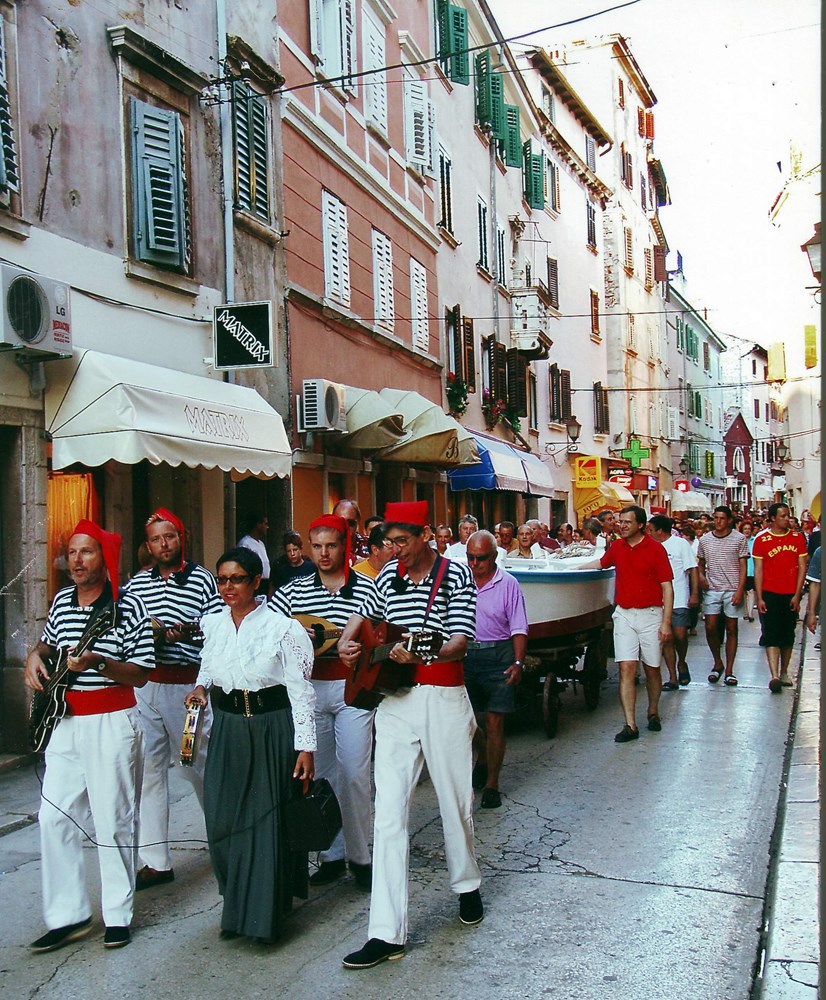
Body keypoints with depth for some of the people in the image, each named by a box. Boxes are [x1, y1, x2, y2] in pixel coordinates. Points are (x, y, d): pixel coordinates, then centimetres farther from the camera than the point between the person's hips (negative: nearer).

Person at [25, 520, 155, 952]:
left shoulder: (128, 606, -9)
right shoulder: (62, 600, 7)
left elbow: (141, 674, -9)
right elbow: (48, 641, 25)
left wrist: (98, 662, -24)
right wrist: (37, 655, 3)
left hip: (112, 723, -6)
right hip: (65, 721, 6)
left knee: (113, 819, 0)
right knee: (54, 816, 3)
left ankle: (118, 914, 14)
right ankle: (67, 915, 14)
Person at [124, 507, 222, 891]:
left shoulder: (203, 580, 1)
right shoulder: (136, 583, 10)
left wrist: (190, 632, -19)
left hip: (188, 685, -3)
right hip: (143, 686, 3)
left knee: (198, 765, 5)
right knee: (148, 769, 4)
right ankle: (156, 860, 13)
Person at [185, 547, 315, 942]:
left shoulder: (282, 627, -9)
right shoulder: (212, 624, 5)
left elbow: (300, 691, -8)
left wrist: (305, 747, -12)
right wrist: (201, 687, -1)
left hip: (273, 731, -4)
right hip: (227, 729, 5)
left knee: (268, 820, 1)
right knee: (223, 819, 4)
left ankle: (265, 914, 16)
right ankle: (237, 906, 24)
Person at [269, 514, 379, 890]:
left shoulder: (365, 587, 0)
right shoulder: (294, 590, 6)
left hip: (352, 688, -2)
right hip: (309, 687, 3)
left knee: (354, 773, -3)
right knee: (320, 774, 9)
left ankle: (359, 856, 12)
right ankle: (331, 855, 21)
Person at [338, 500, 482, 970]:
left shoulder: (456, 574, -5)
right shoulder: (389, 575, 7)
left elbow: (461, 642, -12)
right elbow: (366, 613, 24)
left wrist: (419, 652, -30)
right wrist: (349, 640, 2)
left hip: (444, 699, -3)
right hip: (395, 701, 3)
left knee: (456, 801, 12)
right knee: (389, 812, -4)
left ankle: (468, 886, 40)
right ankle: (388, 932, -1)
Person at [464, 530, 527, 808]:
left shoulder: (508, 584, -2)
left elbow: (518, 628, -2)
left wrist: (518, 663, -13)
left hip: (498, 656, -2)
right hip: (464, 654, 2)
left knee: (494, 721, -1)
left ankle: (491, 783, 12)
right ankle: (484, 756, 37)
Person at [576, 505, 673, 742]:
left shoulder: (655, 549, -7)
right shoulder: (617, 547, 7)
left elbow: (667, 588, -7)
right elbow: (600, 563, 30)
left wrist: (666, 622, -11)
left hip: (650, 615, -3)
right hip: (624, 614, 3)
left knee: (652, 668, 9)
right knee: (626, 669, -6)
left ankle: (653, 712, 32)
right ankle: (630, 725, -6)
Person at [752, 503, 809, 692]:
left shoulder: (798, 537, 5)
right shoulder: (761, 540, -2)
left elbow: (802, 567, 4)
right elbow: (758, 570, -1)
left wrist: (797, 595, -3)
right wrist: (759, 598, -7)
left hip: (791, 595, 3)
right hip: (769, 594, -3)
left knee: (788, 636, 10)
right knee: (771, 635, -8)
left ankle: (784, 673, 22)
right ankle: (774, 676, -14)